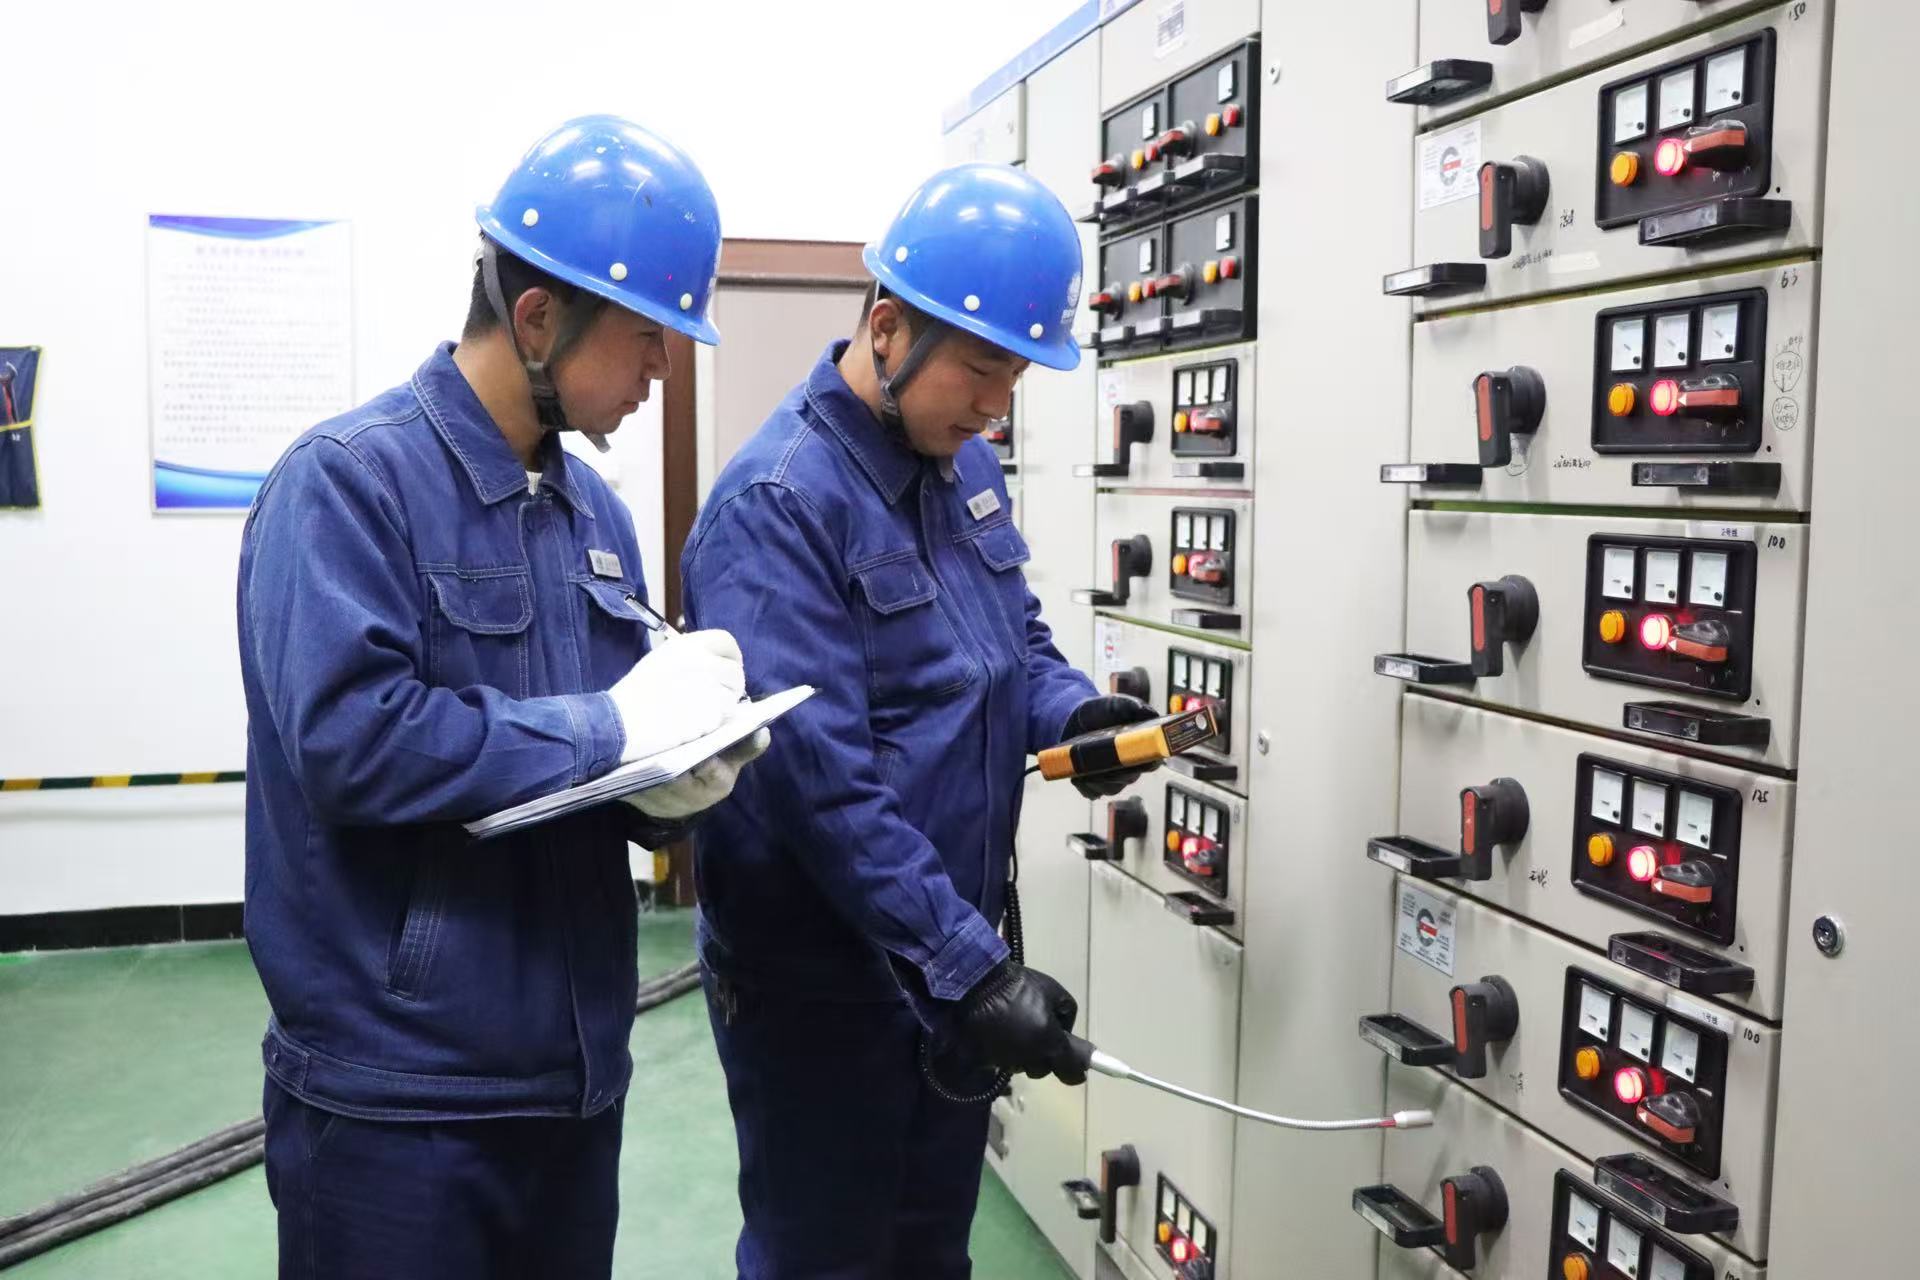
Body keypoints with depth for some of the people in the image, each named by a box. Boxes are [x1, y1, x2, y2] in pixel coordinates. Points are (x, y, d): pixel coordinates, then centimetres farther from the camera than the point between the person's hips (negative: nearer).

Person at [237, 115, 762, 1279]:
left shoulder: (595, 508, 8)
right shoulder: (349, 480, -12)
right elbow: (353, 738, -25)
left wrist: (678, 781, -10)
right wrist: (612, 728, -18)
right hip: (395, 1094, -6)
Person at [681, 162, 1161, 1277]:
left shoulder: (967, 466, 4)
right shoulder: (779, 505, -23)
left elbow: (1016, 634, 15)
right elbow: (821, 776, -29)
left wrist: (1071, 712, -8)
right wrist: (970, 968, -29)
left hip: (952, 950, 8)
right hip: (821, 977, -8)